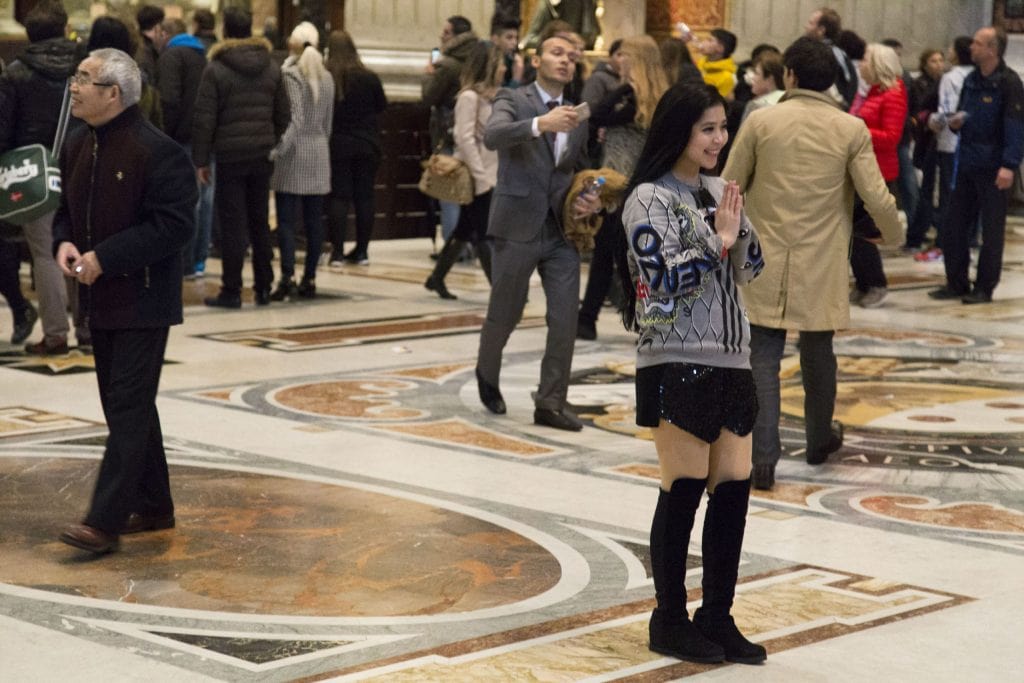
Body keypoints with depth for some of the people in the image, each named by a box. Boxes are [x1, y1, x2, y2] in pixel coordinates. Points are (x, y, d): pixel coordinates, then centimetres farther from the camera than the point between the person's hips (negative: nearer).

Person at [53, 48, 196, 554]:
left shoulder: (157, 152, -17)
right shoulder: (77, 148, 9)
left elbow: (174, 225, -21)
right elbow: (66, 208, 20)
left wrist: (104, 257, -23)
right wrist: (63, 243, -4)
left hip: (143, 301, -9)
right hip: (101, 299, 9)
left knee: (128, 408, -8)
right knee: (126, 405, 15)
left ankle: (105, 521, -9)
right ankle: (152, 507, 26)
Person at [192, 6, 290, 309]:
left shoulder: (216, 69, -8)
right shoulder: (271, 68, 7)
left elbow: (204, 119, -9)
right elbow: (283, 114, 9)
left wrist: (200, 160, -4)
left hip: (230, 156, -4)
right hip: (262, 156, 4)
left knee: (232, 226, -1)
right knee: (259, 222, 13)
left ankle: (231, 291, 1)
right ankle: (263, 287, 16)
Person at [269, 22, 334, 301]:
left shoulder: (291, 74, -9)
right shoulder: (326, 77, 10)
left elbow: (294, 118, -18)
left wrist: (278, 150, -17)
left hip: (295, 152, -6)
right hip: (319, 152, 6)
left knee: (287, 219, -7)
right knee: (314, 219, 7)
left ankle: (288, 278, -17)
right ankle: (309, 280, 9)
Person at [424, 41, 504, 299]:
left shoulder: (491, 96, 14)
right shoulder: (469, 97, -12)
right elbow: (465, 139, -18)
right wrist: (482, 177, -19)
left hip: (490, 176, 9)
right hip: (478, 179, -9)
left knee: (465, 230, 13)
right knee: (485, 234, -7)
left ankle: (436, 279, 24)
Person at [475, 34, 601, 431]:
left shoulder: (577, 118, 14)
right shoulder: (513, 101, -2)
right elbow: (492, 136, -24)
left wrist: (591, 200, 5)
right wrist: (540, 123, -40)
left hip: (561, 232, 4)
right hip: (518, 227, -4)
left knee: (565, 319, -5)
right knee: (504, 315, 8)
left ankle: (551, 404, 4)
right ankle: (487, 376, 37)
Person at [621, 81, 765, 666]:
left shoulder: (719, 191, 12)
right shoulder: (650, 198, -7)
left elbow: (751, 269, 12)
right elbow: (661, 277, -16)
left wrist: (738, 225, -5)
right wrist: (717, 241, -12)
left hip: (730, 360, 7)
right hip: (677, 363, -6)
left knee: (735, 488, 6)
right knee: (683, 491, -1)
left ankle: (718, 617, 18)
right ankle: (670, 621, 12)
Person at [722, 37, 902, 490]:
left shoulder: (761, 121, -5)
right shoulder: (852, 130, -5)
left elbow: (729, 188, 1)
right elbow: (876, 197, -6)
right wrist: (893, 235, 14)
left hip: (765, 263, -1)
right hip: (822, 268, 1)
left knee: (763, 358, 1)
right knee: (818, 355, 17)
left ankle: (762, 458, -7)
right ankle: (819, 440, 35)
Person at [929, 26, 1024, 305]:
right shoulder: (971, 80, 12)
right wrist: (955, 122, 1)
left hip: (993, 169, -7)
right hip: (967, 165, 7)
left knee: (991, 230, 2)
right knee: (954, 227, 8)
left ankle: (984, 288, 8)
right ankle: (956, 283, 17)